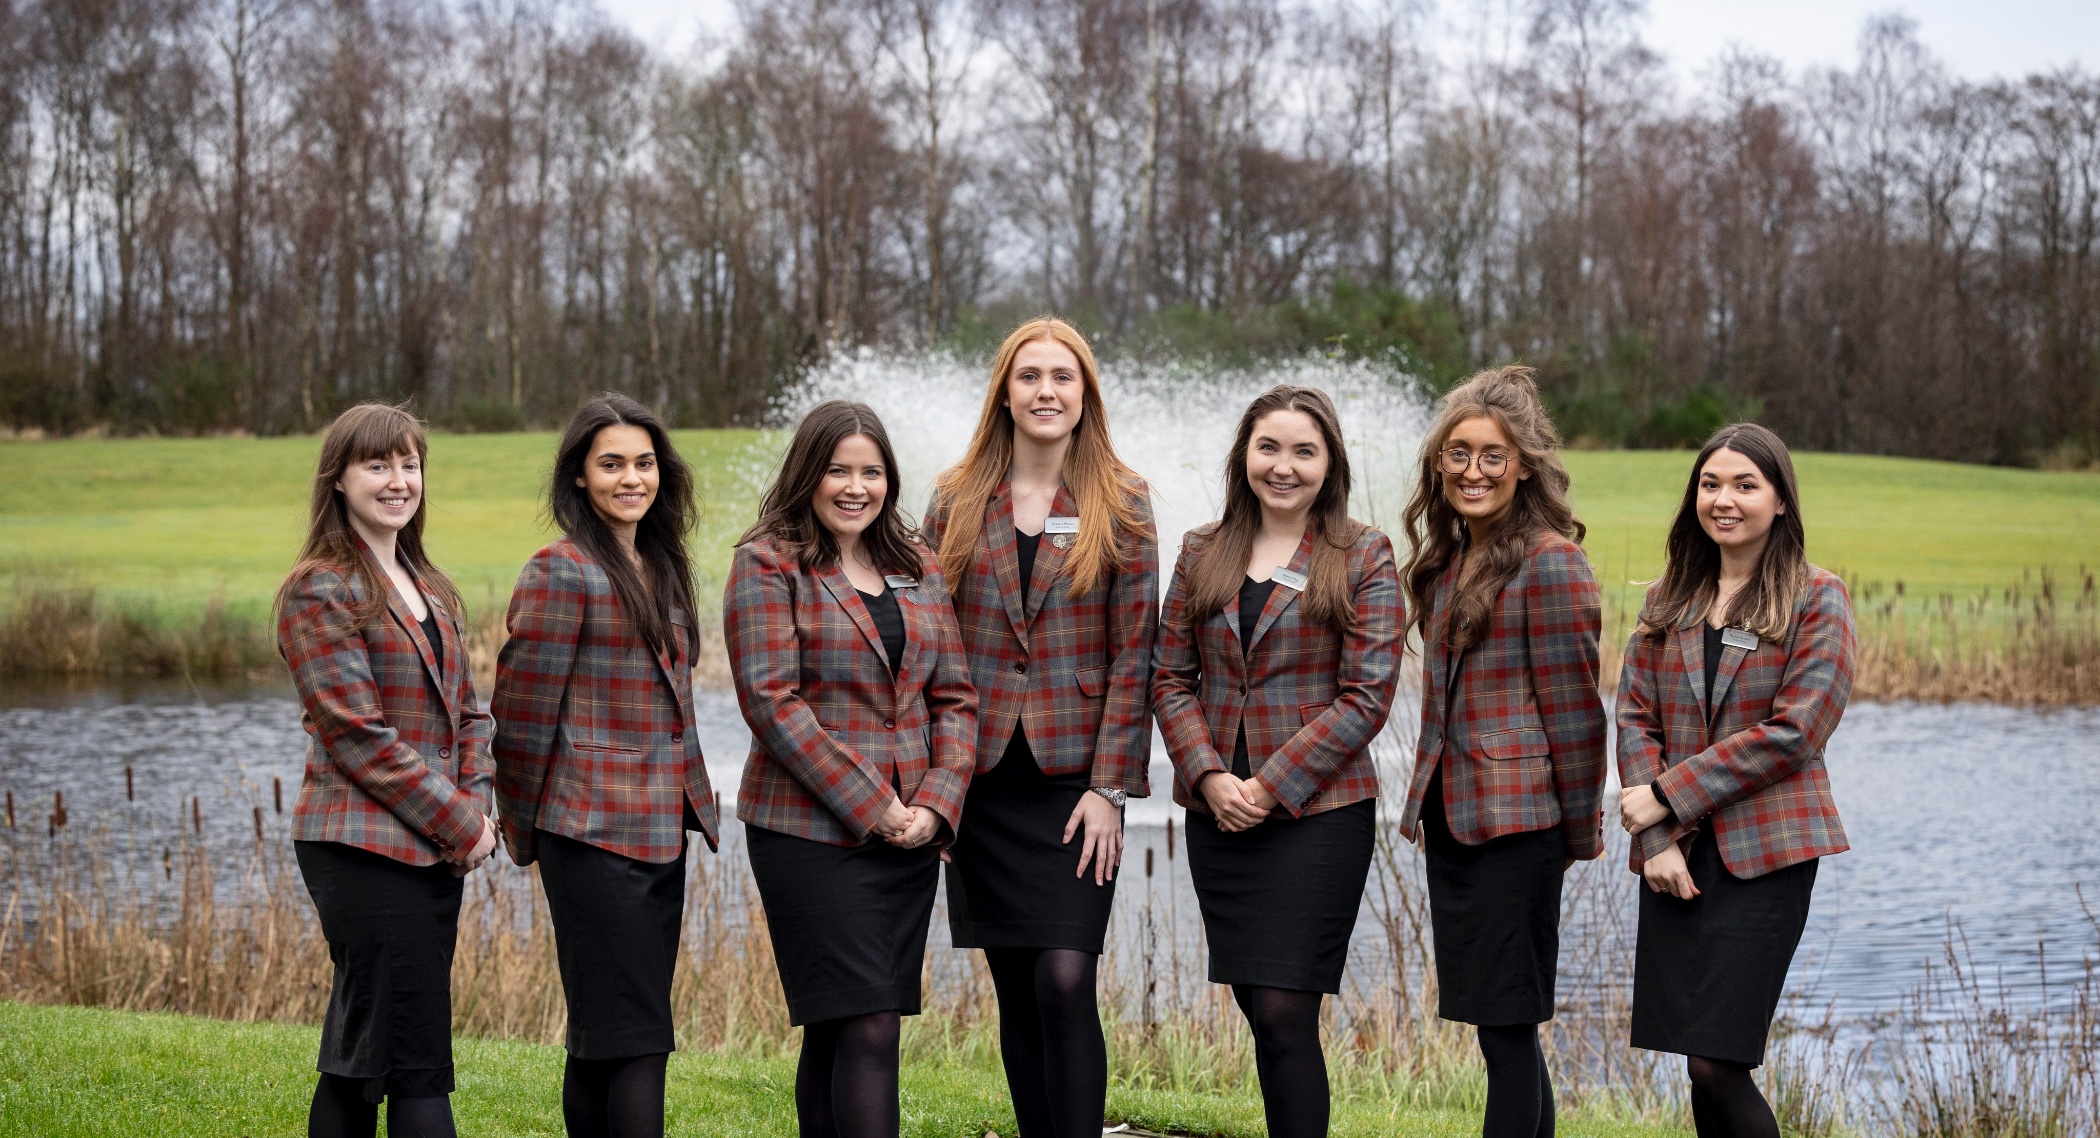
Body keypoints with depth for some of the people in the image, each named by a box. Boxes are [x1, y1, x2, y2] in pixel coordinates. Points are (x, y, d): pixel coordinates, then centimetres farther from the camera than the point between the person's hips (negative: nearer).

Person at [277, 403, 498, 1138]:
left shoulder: (430, 589, 17)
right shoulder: (320, 593, -8)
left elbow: (465, 711, 18)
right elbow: (358, 735, -14)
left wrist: (478, 806, 0)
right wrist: (459, 824, -12)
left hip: (432, 850, 8)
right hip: (363, 849, -8)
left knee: (357, 1062, 13)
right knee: (418, 1065, -9)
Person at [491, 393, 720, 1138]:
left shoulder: (659, 566, 14)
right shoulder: (562, 572, -11)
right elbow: (522, 709, -9)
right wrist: (527, 827, -2)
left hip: (661, 830, 8)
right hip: (595, 835, -8)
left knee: (600, 1043, 11)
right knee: (634, 1036, -9)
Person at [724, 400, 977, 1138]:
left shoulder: (916, 569, 14)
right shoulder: (769, 565, -4)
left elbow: (954, 696, 12)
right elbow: (772, 702, -12)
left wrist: (935, 805, -4)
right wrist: (873, 807, -14)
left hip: (909, 834, 5)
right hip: (811, 829, -5)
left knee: (834, 1034, 10)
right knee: (867, 1029, -11)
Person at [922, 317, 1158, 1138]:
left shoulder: (1121, 504, 1)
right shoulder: (956, 502, 7)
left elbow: (1133, 653, -2)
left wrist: (1110, 787, -9)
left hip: (1075, 777, -2)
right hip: (982, 778, 3)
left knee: (1065, 982, -12)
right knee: (1016, 994, 8)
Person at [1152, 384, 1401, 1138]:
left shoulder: (1363, 559, -1)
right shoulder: (1202, 554, 10)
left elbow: (1367, 695, -7)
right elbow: (1170, 678, 8)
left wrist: (1270, 785, -13)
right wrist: (1210, 776, -8)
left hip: (1319, 812, -4)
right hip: (1218, 814, 4)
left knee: (1284, 1012, -9)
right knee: (1258, 1010, 8)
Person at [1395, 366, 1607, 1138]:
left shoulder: (1550, 564, -12)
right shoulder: (1447, 559, 14)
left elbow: (1573, 709, -10)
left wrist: (1582, 835, -6)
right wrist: (1430, 798, 17)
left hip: (1516, 821, -8)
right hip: (1448, 815, 8)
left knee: (1507, 1024, -4)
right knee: (1500, 1025, 12)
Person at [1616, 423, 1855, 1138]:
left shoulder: (1818, 601, -2)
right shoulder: (1668, 601, 12)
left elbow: (1793, 732, -11)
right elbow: (1635, 716, 6)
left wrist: (1668, 795, -12)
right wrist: (1656, 840, -7)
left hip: (1765, 853, -5)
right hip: (1677, 855, 5)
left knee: (1717, 1064, -11)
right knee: (1700, 1061, 5)